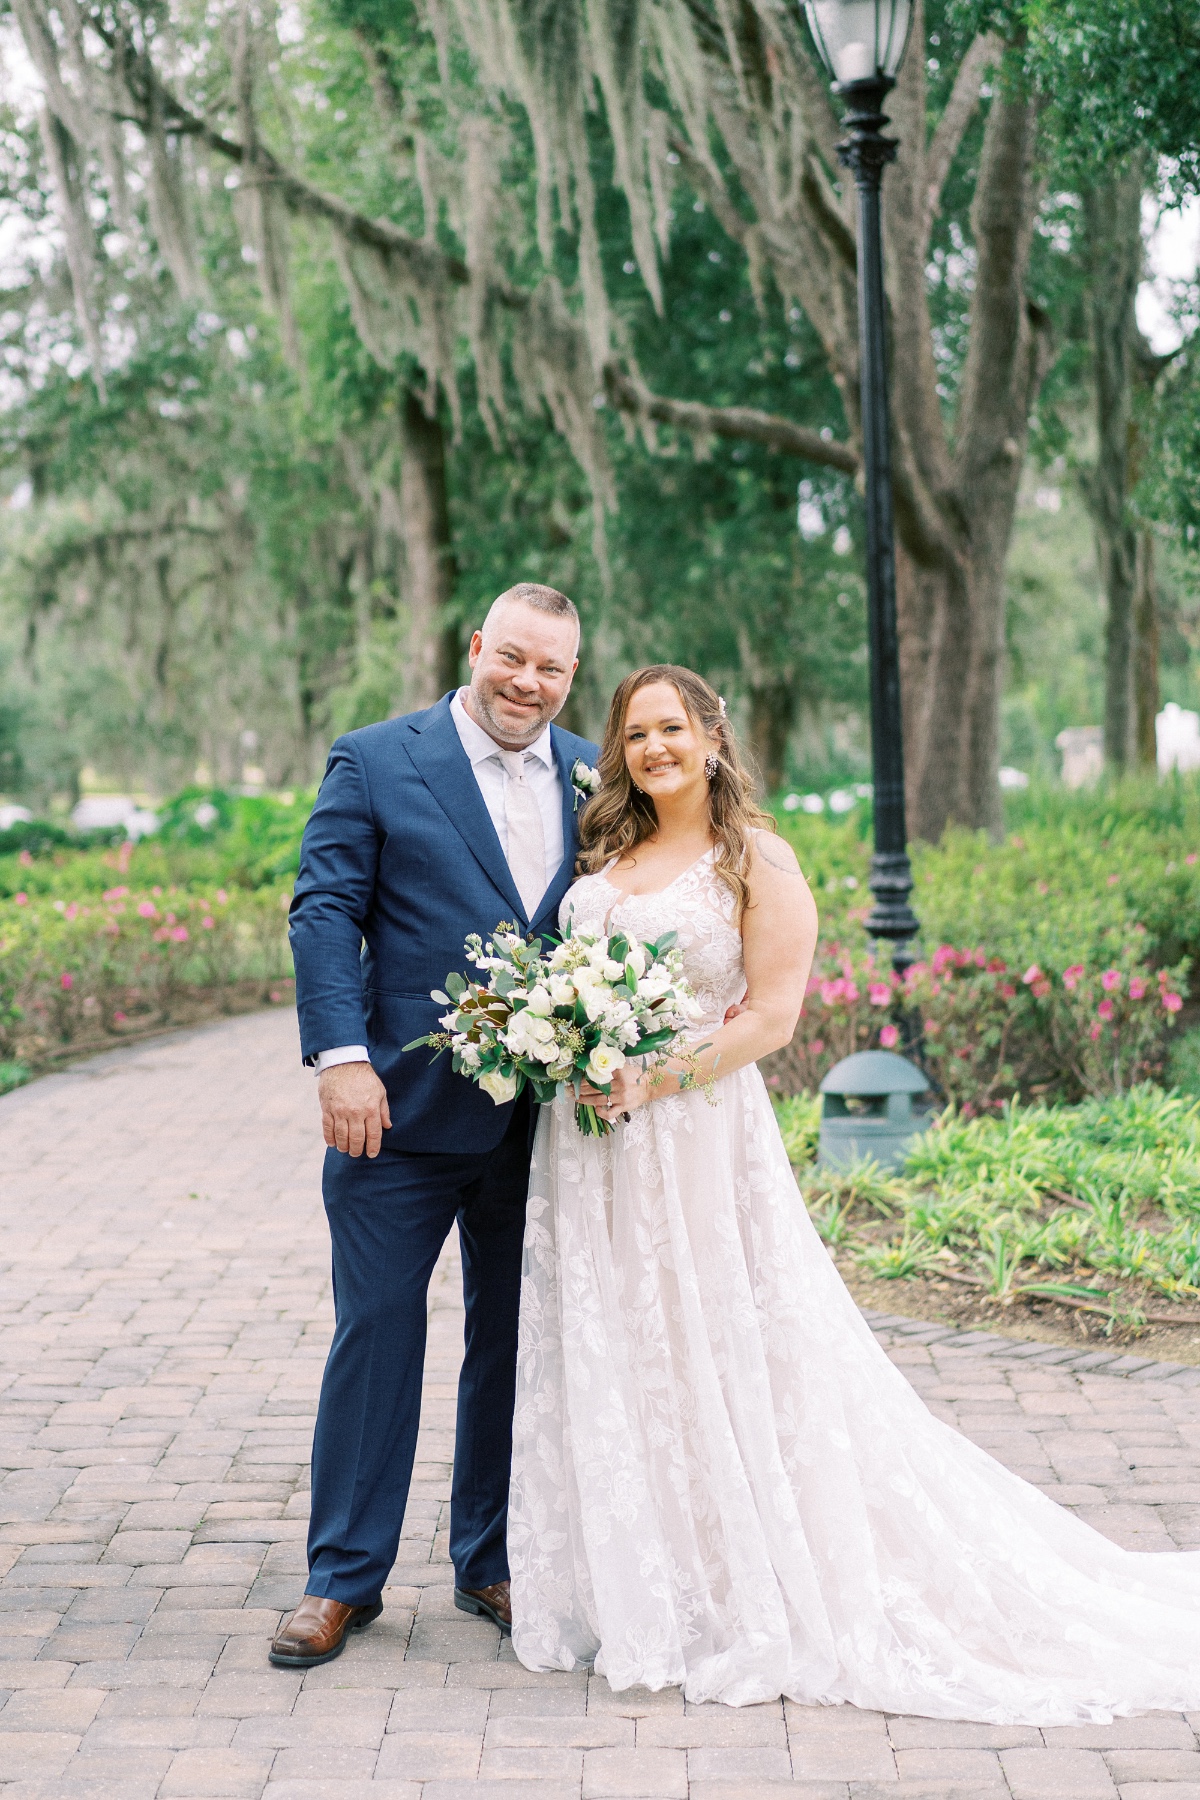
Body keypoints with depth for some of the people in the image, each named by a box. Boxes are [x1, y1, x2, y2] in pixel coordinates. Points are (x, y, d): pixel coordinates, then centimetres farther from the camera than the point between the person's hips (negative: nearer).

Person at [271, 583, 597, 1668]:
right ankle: (345, 1577, 15)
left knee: (515, 1344, 13)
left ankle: (493, 1562, 27)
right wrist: (341, 1058, -18)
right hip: (405, 1111, -3)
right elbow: (325, 913, -7)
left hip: (543, 1120, 4)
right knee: (377, 1333, 2)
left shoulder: (595, 777, 9)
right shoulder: (374, 762, -2)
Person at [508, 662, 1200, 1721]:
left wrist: (659, 1077, -18)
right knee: (606, 1362, 8)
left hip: (700, 1134, -6)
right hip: (591, 1145, 6)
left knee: (714, 1351, -2)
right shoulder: (606, 854, 13)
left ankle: (750, 1603, 12)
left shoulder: (757, 859, -4)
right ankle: (632, 1595, 21)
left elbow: (773, 1012, -10)